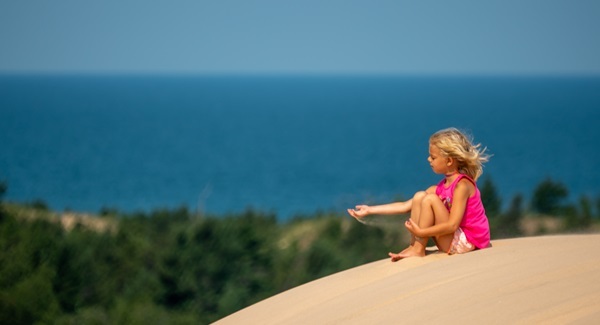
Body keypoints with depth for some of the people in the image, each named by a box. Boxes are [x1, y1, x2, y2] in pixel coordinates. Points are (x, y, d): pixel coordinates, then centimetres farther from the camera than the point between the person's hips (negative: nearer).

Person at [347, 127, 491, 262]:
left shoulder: (463, 185, -18)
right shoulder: (440, 188, 8)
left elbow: (452, 225, -25)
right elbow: (406, 206, 8)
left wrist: (421, 232, -25)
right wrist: (370, 210, 6)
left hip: (467, 242, -9)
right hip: (450, 242, 9)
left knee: (430, 199, -21)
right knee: (419, 196, 0)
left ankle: (418, 249, -12)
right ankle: (413, 246, -5)